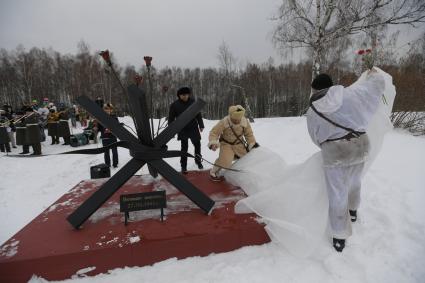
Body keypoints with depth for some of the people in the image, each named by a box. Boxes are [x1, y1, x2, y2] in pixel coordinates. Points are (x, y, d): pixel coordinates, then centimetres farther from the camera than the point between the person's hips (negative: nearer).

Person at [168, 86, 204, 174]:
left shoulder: (193, 102, -3)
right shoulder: (174, 105, -8)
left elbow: (198, 114, 5)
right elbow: (171, 118, -3)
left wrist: (201, 125, 6)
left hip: (193, 128, 2)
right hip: (182, 130, -2)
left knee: (197, 145, 13)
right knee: (184, 148, 0)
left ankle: (198, 160, 37)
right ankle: (183, 166, 12)